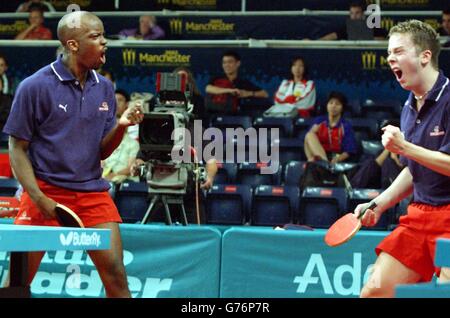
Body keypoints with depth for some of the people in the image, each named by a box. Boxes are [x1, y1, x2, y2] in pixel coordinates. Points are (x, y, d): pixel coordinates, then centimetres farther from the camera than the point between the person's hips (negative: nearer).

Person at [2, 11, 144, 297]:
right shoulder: (35, 86, -8)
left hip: (92, 192, 4)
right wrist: (39, 198, -14)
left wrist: (121, 126, -10)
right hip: (45, 190, -3)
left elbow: (101, 152, 10)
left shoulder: (104, 88, 6)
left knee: (115, 274, -7)